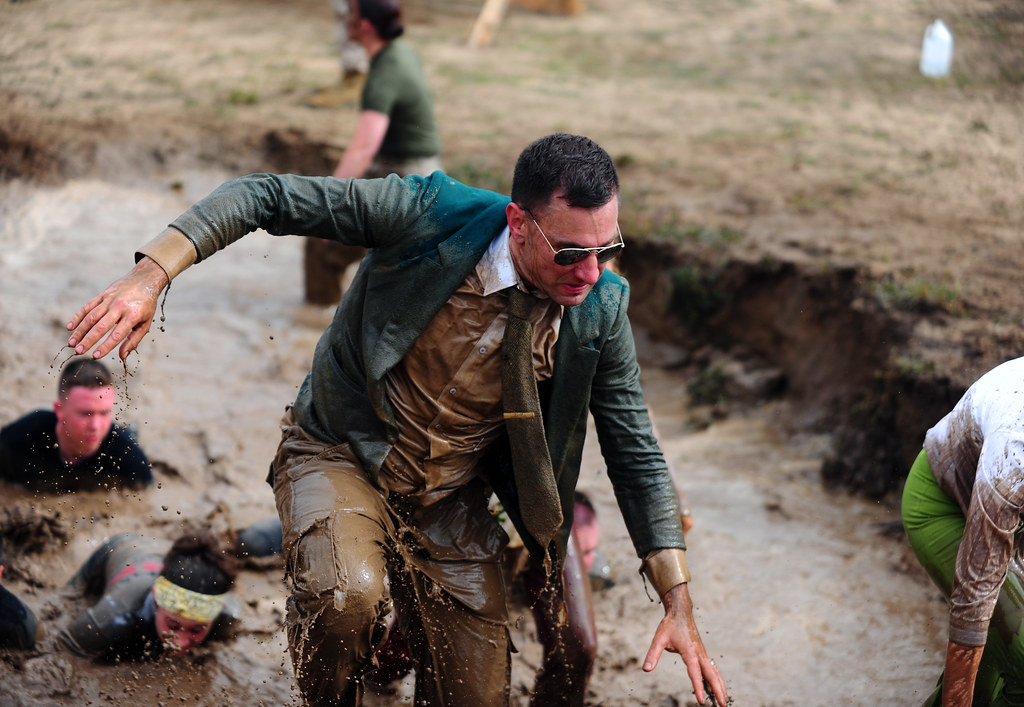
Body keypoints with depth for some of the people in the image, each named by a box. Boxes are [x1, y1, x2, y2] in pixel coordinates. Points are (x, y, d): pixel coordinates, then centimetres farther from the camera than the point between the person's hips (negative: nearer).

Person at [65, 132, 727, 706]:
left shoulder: (602, 307, -13)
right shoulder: (432, 215, -24)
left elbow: (638, 454, -3)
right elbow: (265, 196, -21)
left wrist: (679, 602, -8)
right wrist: (150, 277, -34)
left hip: (451, 500, 4)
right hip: (343, 457, -3)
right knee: (347, 595, -35)